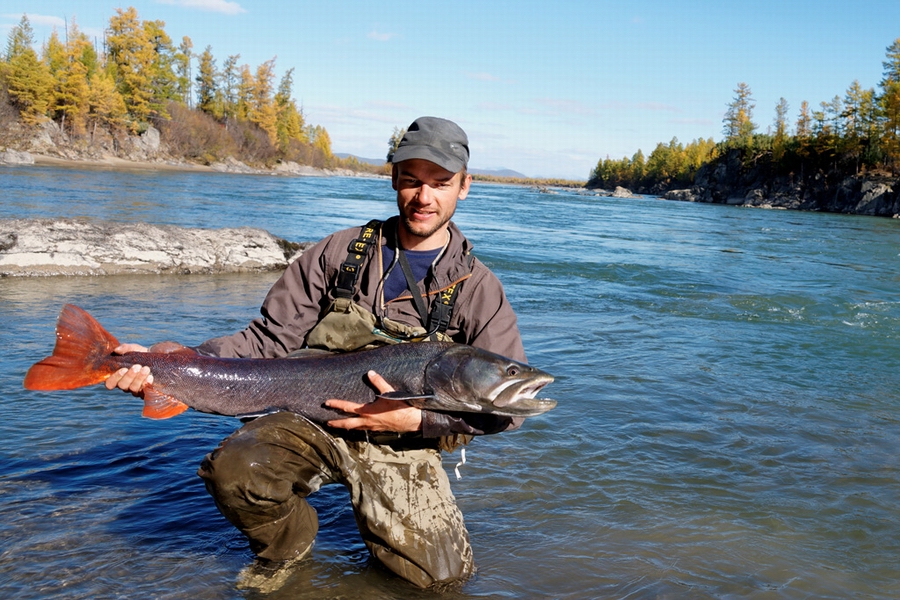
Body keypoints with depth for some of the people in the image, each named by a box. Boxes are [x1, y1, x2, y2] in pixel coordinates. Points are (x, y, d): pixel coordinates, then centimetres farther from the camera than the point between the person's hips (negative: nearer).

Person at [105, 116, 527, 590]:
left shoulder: (478, 289, -3)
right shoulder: (339, 253, 1)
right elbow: (270, 340, -1)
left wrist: (416, 419, -21)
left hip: (401, 448, 0)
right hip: (314, 421, 0)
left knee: (438, 576, -12)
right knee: (232, 470, -28)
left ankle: (378, 521, 23)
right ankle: (287, 545, 7)